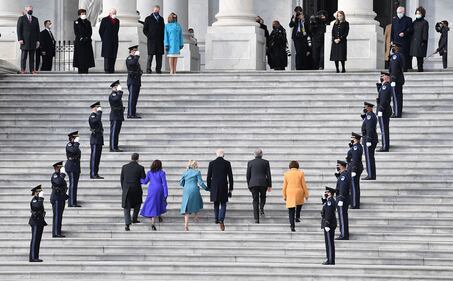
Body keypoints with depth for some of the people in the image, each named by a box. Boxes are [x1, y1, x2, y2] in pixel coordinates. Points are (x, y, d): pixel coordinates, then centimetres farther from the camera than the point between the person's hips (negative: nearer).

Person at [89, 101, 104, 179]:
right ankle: (93, 174, -8)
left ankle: (96, 174, 11)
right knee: (94, 157, -9)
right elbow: (97, 120, -32)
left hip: (99, 140, 10)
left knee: (97, 158, 9)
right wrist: (99, 112, -20)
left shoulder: (96, 116, 20)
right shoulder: (92, 116, -10)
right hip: (95, 140, -10)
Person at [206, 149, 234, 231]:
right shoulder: (227, 163, -3)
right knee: (223, 204, 2)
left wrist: (209, 187, 12)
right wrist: (231, 188, 6)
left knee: (216, 203, 19)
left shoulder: (212, 163, -1)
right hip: (224, 187, -1)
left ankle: (217, 219, 25)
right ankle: (221, 219, -17)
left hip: (214, 187, 1)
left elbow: (209, 177, 2)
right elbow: (230, 177, -2)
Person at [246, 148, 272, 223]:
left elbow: (248, 175, 7)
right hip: (263, 183, -1)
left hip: (253, 183, 1)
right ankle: (261, 208, -3)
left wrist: (249, 185, 16)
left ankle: (256, 219, -3)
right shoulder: (266, 162, 2)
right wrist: (269, 185, 7)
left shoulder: (250, 163, 5)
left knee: (255, 201, 4)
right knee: (263, 197, 25)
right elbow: (268, 174, 1)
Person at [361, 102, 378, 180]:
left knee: (369, 158, -8)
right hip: (373, 139, 10)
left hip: (368, 139, -10)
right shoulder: (373, 115, 15)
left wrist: (368, 141, -25)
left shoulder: (369, 116, -16)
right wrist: (364, 114, 10)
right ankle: (372, 175, 15)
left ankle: (370, 175, -9)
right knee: (370, 158, 13)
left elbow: (370, 129, -23)